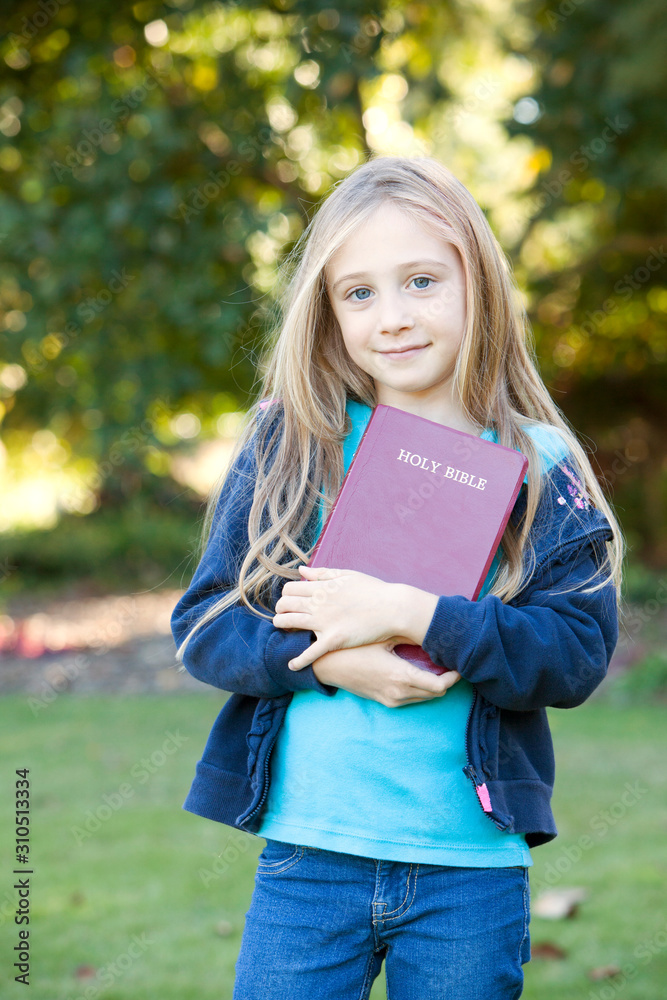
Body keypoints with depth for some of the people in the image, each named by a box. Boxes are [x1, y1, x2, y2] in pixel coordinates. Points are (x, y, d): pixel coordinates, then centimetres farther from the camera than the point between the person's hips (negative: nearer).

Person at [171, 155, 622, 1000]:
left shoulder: (539, 468, 0)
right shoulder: (290, 446, 1)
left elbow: (578, 653, -9)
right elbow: (202, 626, 0)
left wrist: (413, 615, -20)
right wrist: (331, 662, -17)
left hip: (473, 867, 0)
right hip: (307, 855, 0)